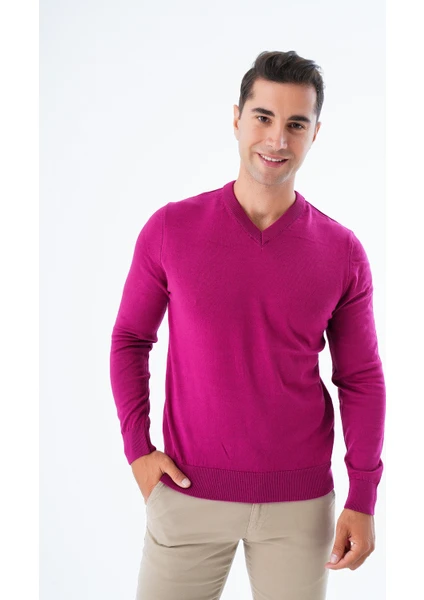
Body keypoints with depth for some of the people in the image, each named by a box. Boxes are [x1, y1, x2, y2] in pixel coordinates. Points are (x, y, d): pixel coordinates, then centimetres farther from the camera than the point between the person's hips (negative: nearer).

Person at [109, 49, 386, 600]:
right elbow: (130, 338, 5)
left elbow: (360, 378, 1)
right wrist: (136, 448, -3)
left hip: (301, 502, 1)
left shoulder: (342, 252, -4)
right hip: (188, 491, 0)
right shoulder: (171, 229, -6)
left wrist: (363, 499, -2)